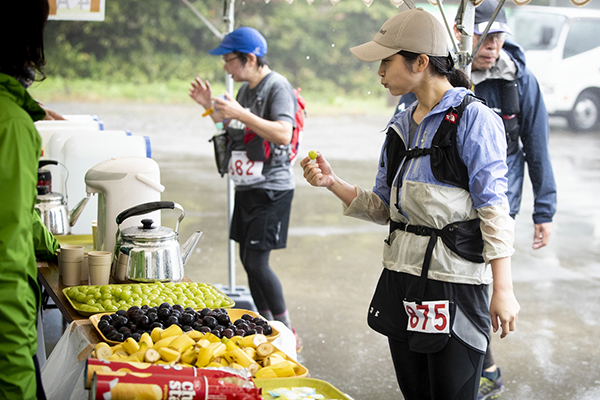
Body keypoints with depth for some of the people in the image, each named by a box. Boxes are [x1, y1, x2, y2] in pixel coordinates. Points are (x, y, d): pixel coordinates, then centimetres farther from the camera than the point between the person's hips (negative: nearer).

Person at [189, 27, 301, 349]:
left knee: (256, 263, -11)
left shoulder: (277, 87, -14)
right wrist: (211, 107, 11)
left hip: (271, 190, -9)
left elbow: (283, 134, -27)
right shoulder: (246, 89, 14)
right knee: (248, 260, 10)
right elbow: (234, 129, 27)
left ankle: (287, 334, 1)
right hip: (246, 188, 9)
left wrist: (240, 114, -30)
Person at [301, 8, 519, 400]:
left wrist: (503, 289, -16)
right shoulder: (402, 125, 13)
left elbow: (494, 209, -13)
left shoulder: (473, 118, -9)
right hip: (401, 277, 7)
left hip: (454, 281, -7)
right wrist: (333, 182, 1)